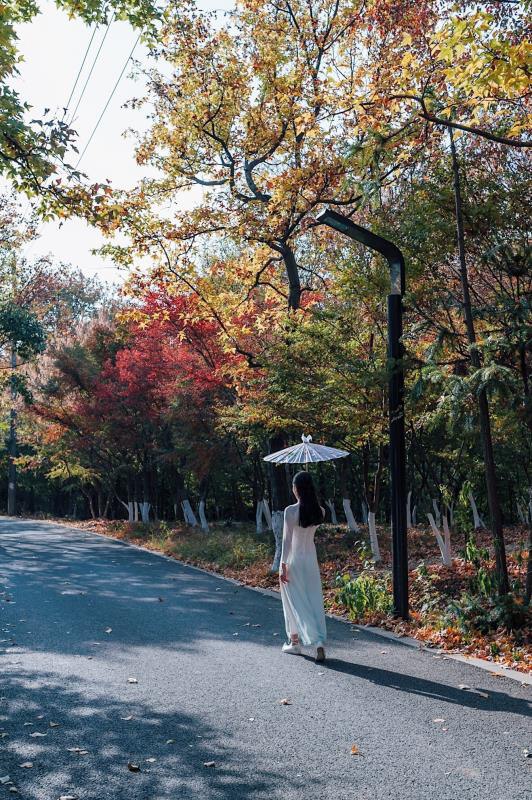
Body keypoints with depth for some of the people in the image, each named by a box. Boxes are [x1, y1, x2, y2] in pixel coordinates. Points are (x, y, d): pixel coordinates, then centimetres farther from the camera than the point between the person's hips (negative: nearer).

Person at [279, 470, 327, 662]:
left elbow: (287, 540, -16)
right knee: (314, 601, 7)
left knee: (295, 603, 9)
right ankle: (319, 642, -4)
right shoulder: (319, 511, -2)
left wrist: (283, 565, -11)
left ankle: (294, 642, 13)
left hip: (293, 560, -4)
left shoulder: (290, 511, -16)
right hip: (311, 560, 4)